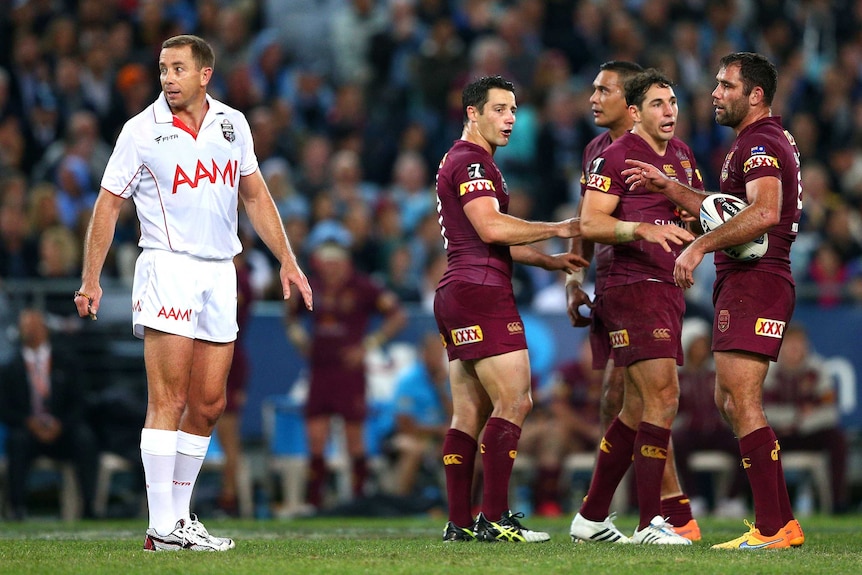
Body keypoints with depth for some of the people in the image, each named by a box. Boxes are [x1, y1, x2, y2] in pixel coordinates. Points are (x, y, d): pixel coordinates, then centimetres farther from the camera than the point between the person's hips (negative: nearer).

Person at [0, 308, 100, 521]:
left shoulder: (65, 363, 11)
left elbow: (77, 405, 4)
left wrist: (60, 425, -15)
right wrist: (29, 423, -17)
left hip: (62, 432, 1)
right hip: (28, 430, -1)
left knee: (85, 439, -31)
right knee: (18, 439, -35)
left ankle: (89, 506, -31)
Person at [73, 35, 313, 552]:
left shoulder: (232, 123, 9)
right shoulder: (142, 130, -2)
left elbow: (255, 196, 19)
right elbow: (108, 204, 2)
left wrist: (288, 261, 15)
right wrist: (91, 279, -3)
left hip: (220, 273, 5)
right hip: (168, 266, -5)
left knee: (209, 403, 5)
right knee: (169, 400, -11)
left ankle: (180, 514, 16)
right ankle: (162, 529, -11)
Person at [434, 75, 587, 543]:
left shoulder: (460, 161, 24)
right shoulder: (472, 161, -9)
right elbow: (491, 228, -21)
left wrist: (548, 260, 19)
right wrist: (558, 229, -14)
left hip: (458, 294, 11)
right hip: (481, 293, -11)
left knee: (470, 413, 7)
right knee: (514, 402, -13)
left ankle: (460, 523, 5)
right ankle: (493, 518, -17)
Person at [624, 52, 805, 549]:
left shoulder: (760, 143, -12)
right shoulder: (768, 141, 21)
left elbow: (763, 213, -29)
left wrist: (699, 246, -27)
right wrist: (668, 187, 22)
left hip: (754, 282, -11)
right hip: (744, 283, 11)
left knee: (742, 401, -13)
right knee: (729, 400, 14)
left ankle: (773, 528, -15)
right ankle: (781, 519, 14)